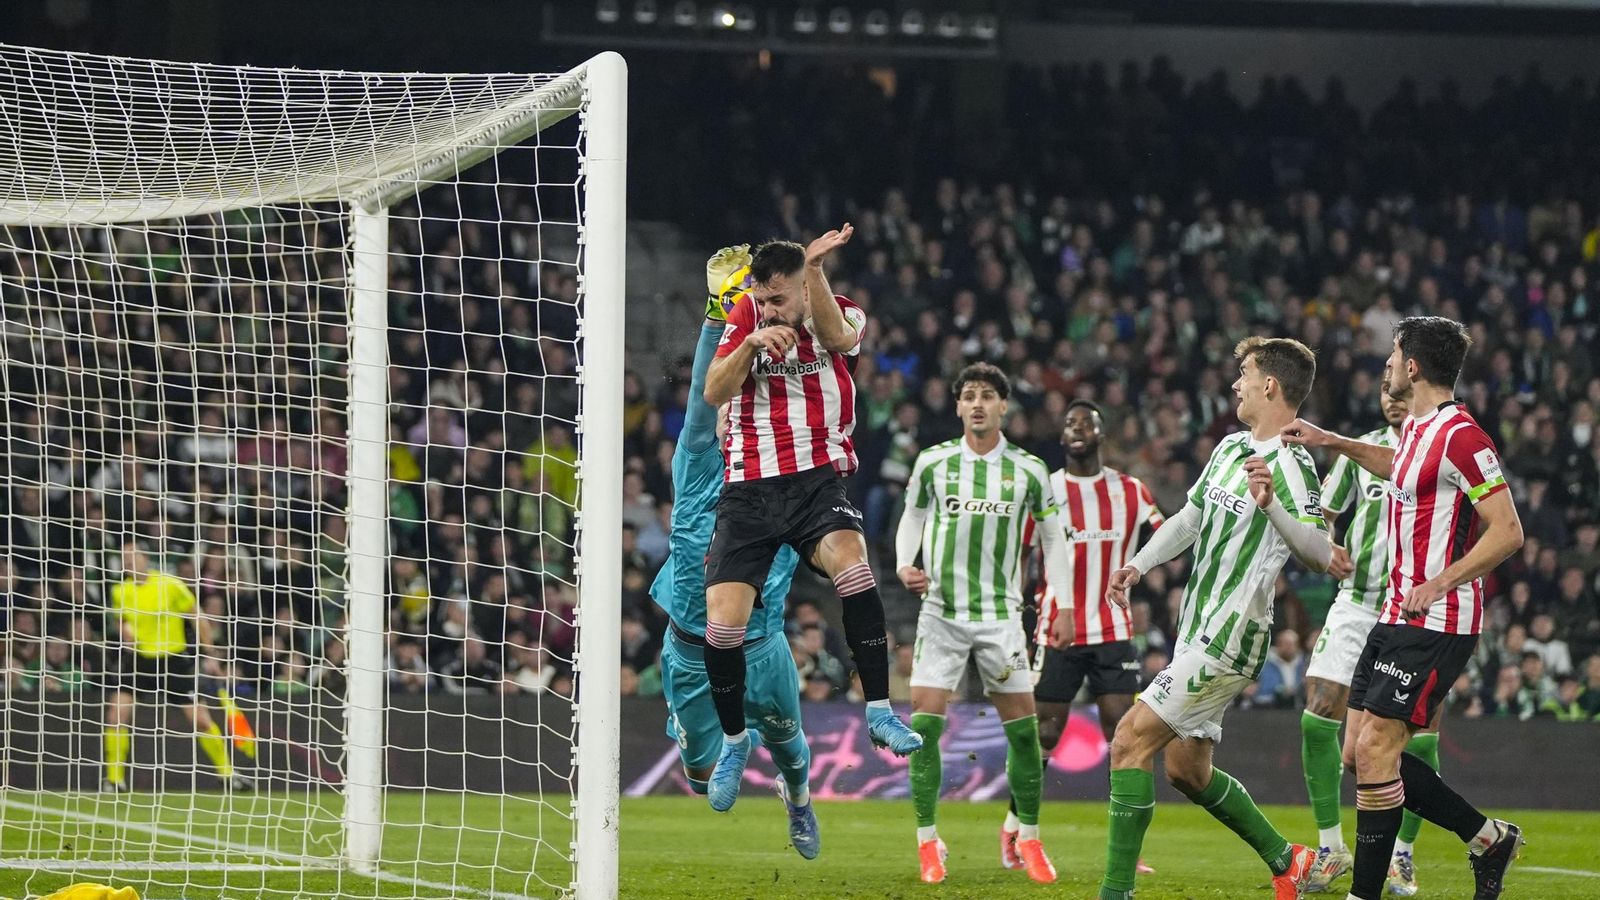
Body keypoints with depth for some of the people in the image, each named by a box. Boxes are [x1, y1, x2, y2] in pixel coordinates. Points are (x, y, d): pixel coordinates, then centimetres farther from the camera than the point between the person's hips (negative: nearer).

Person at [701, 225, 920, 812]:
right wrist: (751, 343, -21)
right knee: (722, 624, -8)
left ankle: (879, 712, -24)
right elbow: (713, 393, -4)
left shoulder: (844, 316, 0)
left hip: (817, 479, -2)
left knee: (851, 561, -33)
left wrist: (813, 269, -42)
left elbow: (834, 336, -25)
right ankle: (734, 739, 18)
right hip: (748, 488, 2)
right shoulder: (747, 316, 6)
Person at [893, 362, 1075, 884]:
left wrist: (1064, 610, 6)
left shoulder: (1029, 470, 1)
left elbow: (1052, 537, 9)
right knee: (924, 723, -9)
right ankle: (927, 843, 0)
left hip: (1001, 615, 0)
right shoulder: (932, 463, 1)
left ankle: (1029, 840, 13)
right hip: (941, 611, 0)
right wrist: (904, 565, -4)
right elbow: (912, 518, 15)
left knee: (1023, 728, 0)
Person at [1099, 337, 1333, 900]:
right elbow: (1191, 517, 28)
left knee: (1131, 743, -15)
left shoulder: (1291, 464, -17)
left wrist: (1270, 504, -43)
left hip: (1227, 640, -10)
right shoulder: (1231, 447, 12)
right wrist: (1137, 565, 18)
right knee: (1187, 769, 16)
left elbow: (1320, 554, -28)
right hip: (1198, 631, 10)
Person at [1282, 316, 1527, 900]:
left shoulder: (1460, 435, -17)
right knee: (1366, 753, 8)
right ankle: (1487, 837, 18)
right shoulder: (1417, 428, 12)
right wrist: (1332, 442, 31)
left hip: (1437, 624, -10)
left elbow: (1508, 530, -20)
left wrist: (1441, 582, -25)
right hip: (1397, 616, 10)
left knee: (1375, 749, -12)